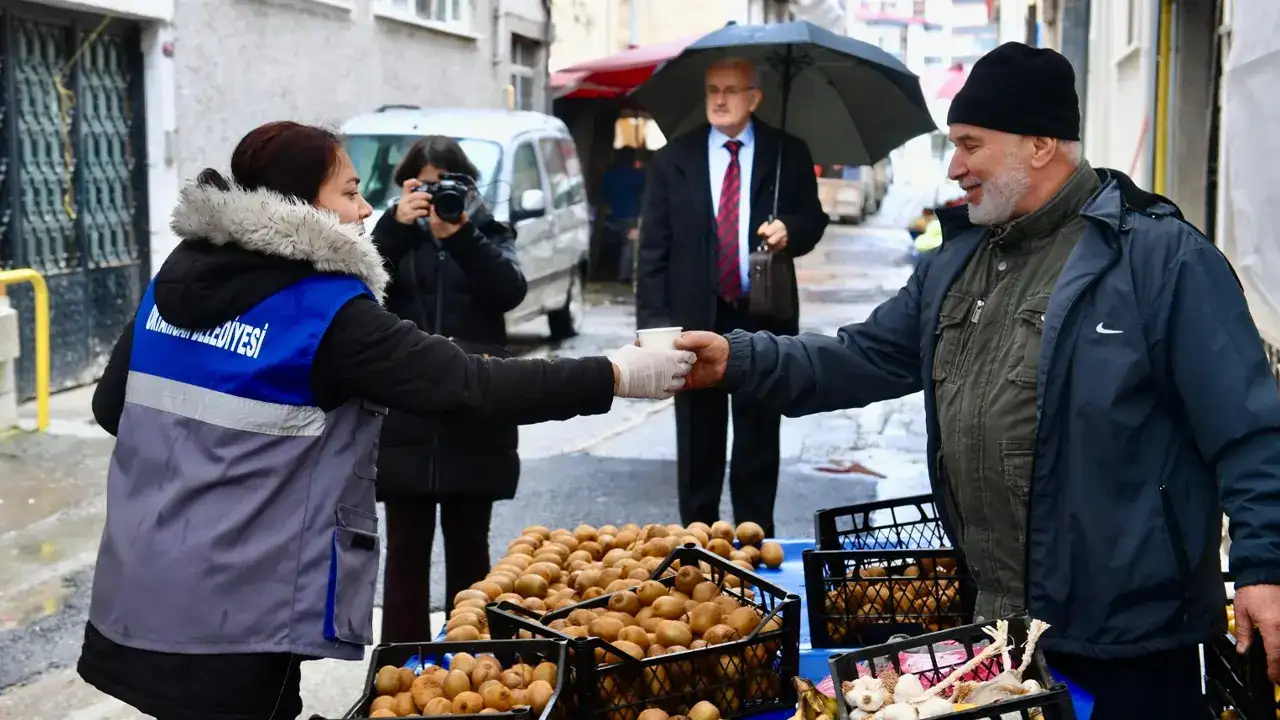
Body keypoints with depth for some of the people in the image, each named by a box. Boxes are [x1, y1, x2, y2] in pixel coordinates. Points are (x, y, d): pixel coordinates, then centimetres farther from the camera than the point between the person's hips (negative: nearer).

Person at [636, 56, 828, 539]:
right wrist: (654, 321, -7)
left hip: (763, 321, 0)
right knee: (698, 442, 8)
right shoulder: (674, 160, 1)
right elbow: (653, 250, 0)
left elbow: (814, 219, 10)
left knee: (759, 439, 9)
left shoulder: (788, 154, 2)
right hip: (696, 320, 0)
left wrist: (790, 229, -14)